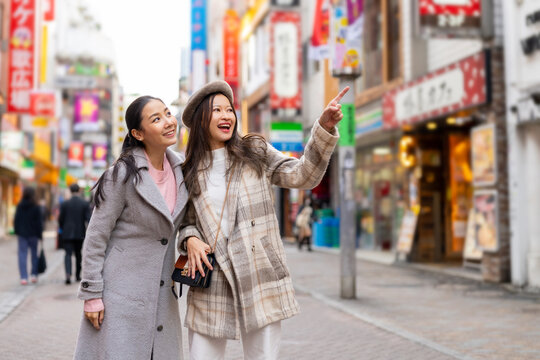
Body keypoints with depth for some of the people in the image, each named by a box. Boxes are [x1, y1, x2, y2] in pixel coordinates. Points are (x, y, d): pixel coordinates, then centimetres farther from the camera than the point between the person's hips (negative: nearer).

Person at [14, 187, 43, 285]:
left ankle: (23, 277, -4)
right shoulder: (36, 207, -8)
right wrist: (40, 234, 1)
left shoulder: (19, 206, 0)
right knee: (34, 254, 12)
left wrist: (17, 232, 13)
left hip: (22, 234, 2)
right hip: (33, 234, -2)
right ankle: (34, 275, 16)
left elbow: (16, 220, 4)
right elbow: (39, 222, -6)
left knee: (22, 255, 1)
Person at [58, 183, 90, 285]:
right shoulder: (85, 203, -3)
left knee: (68, 254, -4)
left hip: (67, 234, -1)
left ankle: (68, 275, -23)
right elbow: (88, 218, -7)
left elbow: (60, 219, 0)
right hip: (80, 233, 2)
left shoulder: (64, 204, -4)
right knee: (78, 254, 16)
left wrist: (62, 229, 16)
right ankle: (77, 275, 25)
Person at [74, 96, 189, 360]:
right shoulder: (123, 175, -15)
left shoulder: (180, 167, 3)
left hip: (161, 296, 6)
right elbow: (96, 237, -10)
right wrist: (91, 294, -10)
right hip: (121, 293, -6)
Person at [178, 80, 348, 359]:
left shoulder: (255, 151, 7)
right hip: (211, 286, 1)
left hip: (260, 281, -1)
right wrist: (190, 240, -5)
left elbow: (303, 176, -3)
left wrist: (324, 128, -14)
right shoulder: (189, 172, 10)